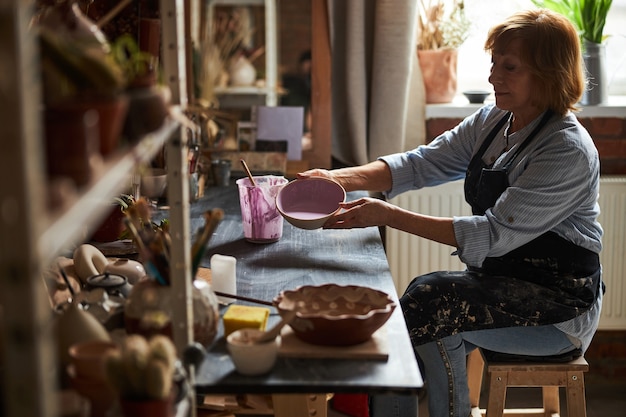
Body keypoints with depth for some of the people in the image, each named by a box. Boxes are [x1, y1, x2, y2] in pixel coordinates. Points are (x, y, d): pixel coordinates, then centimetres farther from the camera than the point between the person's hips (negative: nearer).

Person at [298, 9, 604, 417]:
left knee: (433, 301, -24)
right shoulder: (492, 121, 4)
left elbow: (495, 235, -26)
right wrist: (339, 178, -18)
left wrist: (389, 215, -29)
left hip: (559, 306, -7)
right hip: (505, 279, 7)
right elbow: (423, 163, -2)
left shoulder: (568, 151, -21)